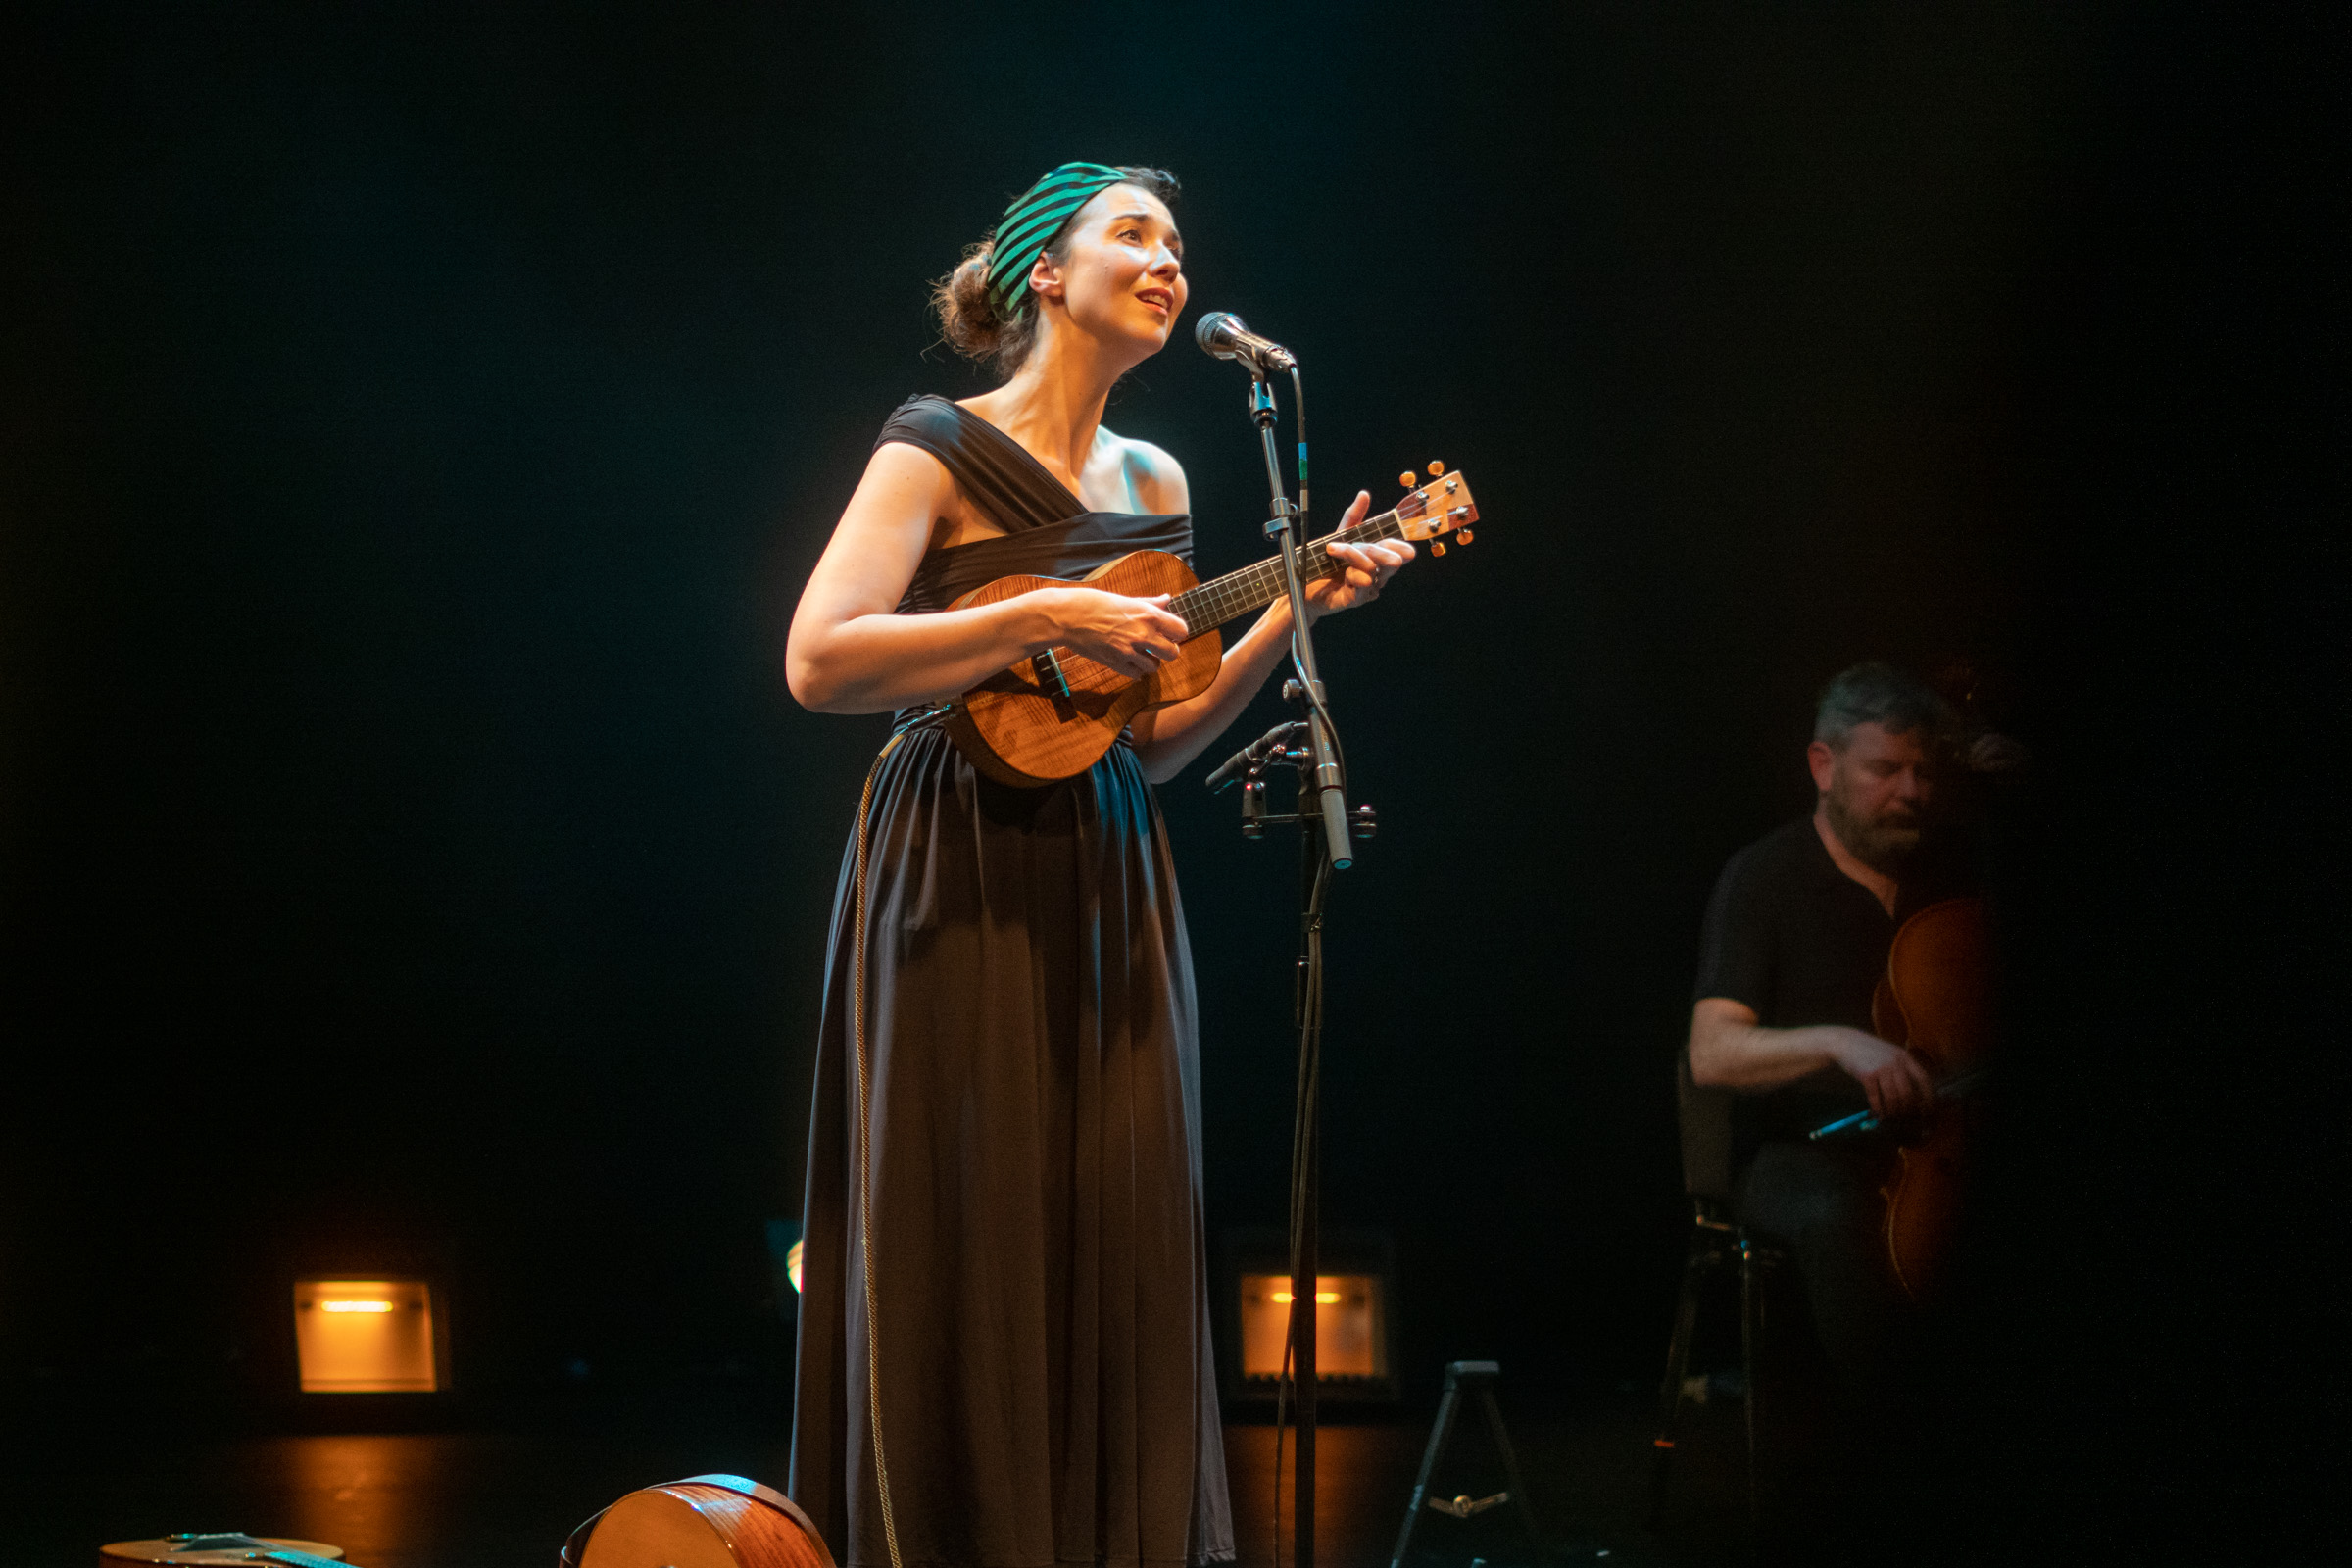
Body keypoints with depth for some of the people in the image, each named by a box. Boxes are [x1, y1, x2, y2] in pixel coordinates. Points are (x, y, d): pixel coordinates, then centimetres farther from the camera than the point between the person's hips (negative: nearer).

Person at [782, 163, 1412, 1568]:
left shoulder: (1154, 481, 16)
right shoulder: (942, 450, -3)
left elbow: (1151, 750, 15)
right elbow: (818, 663, -16)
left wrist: (1295, 615, 5)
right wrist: (1046, 619, -19)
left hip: (1112, 887, 6)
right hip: (967, 885, -6)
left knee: (1125, 1245, 3)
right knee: (974, 1254, -5)